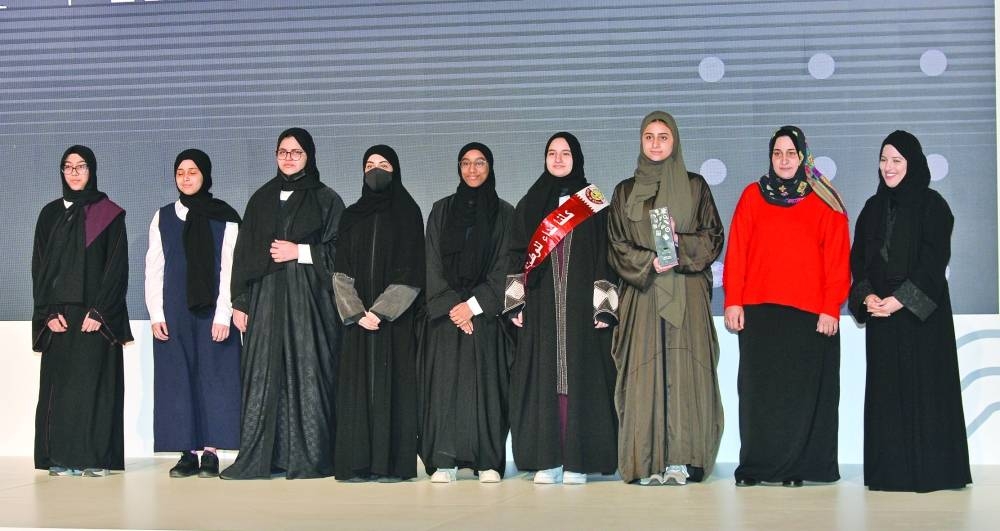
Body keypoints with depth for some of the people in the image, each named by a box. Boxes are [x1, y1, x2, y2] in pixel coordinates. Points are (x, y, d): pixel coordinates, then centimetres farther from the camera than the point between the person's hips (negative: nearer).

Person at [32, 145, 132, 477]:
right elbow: (39, 266, 9)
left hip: (96, 314, -3)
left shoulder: (109, 214, 3)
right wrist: (49, 312, -3)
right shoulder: (50, 214, 13)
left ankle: (95, 458, -4)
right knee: (59, 385, 0)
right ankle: (61, 458, 2)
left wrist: (99, 311, -13)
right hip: (58, 315, 3)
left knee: (94, 383, -6)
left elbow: (117, 266, -3)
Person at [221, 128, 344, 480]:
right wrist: (239, 302, 5)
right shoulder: (261, 200, 15)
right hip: (265, 300, 3)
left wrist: (300, 252, -10)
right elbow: (243, 252, 12)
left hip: (309, 299, -3)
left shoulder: (326, 200, 5)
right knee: (262, 376, -1)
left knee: (307, 374, -6)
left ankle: (309, 459, -2)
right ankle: (256, 459, 1)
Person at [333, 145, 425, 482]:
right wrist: (356, 312, -8)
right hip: (359, 315, 3)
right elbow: (342, 270, 6)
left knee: (393, 385, -5)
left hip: (396, 316, -3)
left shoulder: (407, 213, 3)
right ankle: (358, 463, 1)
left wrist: (380, 311, -14)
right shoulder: (352, 216, 13)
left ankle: (393, 463, -3)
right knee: (358, 387, 0)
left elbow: (411, 272, -5)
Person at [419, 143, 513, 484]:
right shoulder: (441, 211, 11)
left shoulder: (504, 213, 7)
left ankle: (489, 462, -1)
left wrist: (475, 304, -10)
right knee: (445, 382, -4)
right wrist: (451, 304, -9)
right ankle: (444, 461, -3)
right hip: (445, 313, 1)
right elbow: (433, 264, 4)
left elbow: (504, 266, 0)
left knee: (486, 382, -3)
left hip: (486, 313, -1)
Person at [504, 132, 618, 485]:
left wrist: (603, 306, -7)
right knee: (544, 375, -2)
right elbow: (517, 256, 9)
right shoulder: (530, 205, 12)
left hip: (581, 305, -2)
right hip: (541, 305, 2)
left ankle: (576, 460, -2)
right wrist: (516, 304, -1)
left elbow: (604, 257, 2)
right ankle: (547, 460, 0)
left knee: (579, 375, -4)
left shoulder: (594, 205, 7)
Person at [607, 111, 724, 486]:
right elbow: (616, 245, 7)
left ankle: (679, 459, -6)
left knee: (683, 368, -7)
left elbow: (713, 237, 5)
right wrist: (649, 261, -11)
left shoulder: (695, 186, 10)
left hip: (686, 292, -1)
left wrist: (681, 245, -13)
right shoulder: (626, 192, 13)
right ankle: (648, 462, -5)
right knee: (645, 369, -6)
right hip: (642, 293, 1)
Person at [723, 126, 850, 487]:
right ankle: (753, 466, 7)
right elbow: (736, 251, 6)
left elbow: (837, 257, 2)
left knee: (801, 391, 0)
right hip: (758, 309, 1)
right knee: (757, 389, 1)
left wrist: (831, 308, -6)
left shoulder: (824, 202, 6)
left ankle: (795, 467, 6)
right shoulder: (753, 196, 9)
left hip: (809, 312, -1)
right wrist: (733, 301, -1)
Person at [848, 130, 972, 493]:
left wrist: (901, 299, -18)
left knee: (924, 385, -5)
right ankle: (890, 470, 7)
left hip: (921, 311, -5)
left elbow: (934, 260, -10)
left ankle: (930, 469, 0)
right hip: (880, 312, 5)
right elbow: (859, 259, 11)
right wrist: (867, 296, -7)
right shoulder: (874, 208, 13)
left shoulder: (932, 205, -3)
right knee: (885, 389, 3)